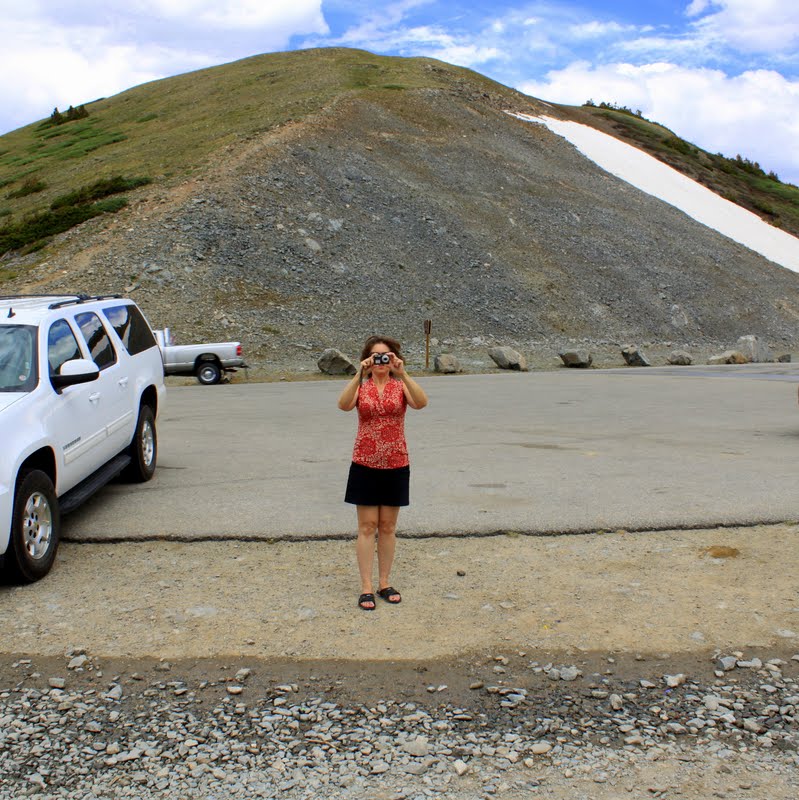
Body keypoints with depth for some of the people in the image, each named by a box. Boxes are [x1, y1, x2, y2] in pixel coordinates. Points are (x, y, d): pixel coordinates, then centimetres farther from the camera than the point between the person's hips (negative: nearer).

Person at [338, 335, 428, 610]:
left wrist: (403, 374, -30)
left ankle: (384, 583, 21)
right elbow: (344, 405, -22)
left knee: (388, 527, 9)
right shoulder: (360, 386, 0)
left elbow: (421, 403, -21)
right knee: (367, 526, 2)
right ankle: (366, 587, 7)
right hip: (365, 465, -1)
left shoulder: (401, 385, 1)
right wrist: (360, 375, -30)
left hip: (396, 465, 1)